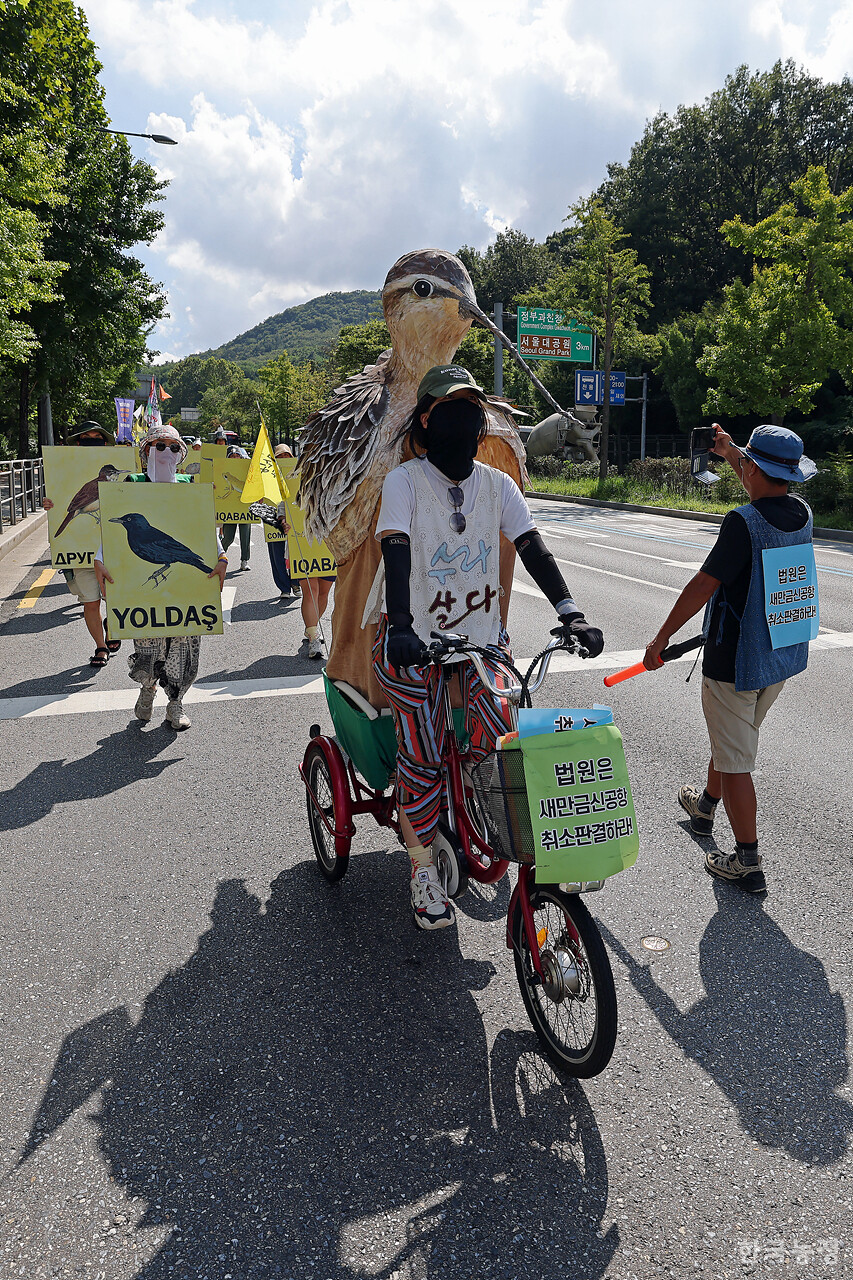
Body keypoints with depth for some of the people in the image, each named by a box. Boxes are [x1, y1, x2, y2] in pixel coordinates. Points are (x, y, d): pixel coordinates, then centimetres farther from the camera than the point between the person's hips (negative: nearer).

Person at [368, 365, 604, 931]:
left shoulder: (497, 483, 4)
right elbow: (396, 551, -20)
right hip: (414, 636, -3)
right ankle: (423, 869, 18)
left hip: (481, 632, 3)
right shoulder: (405, 480, -7)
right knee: (421, 758, -1)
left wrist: (569, 611, -20)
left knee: (499, 741, -13)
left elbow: (532, 546, -6)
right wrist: (401, 628, -35)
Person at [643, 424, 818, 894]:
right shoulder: (801, 513, 1)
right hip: (784, 656, 8)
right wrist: (730, 452, 35)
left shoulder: (744, 522, -22)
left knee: (735, 759, 2)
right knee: (733, 737, 27)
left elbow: (703, 585, -21)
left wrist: (661, 638, -11)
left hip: (737, 661, -8)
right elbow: (769, 491, 25)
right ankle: (705, 805, 49)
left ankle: (748, 863, 8)